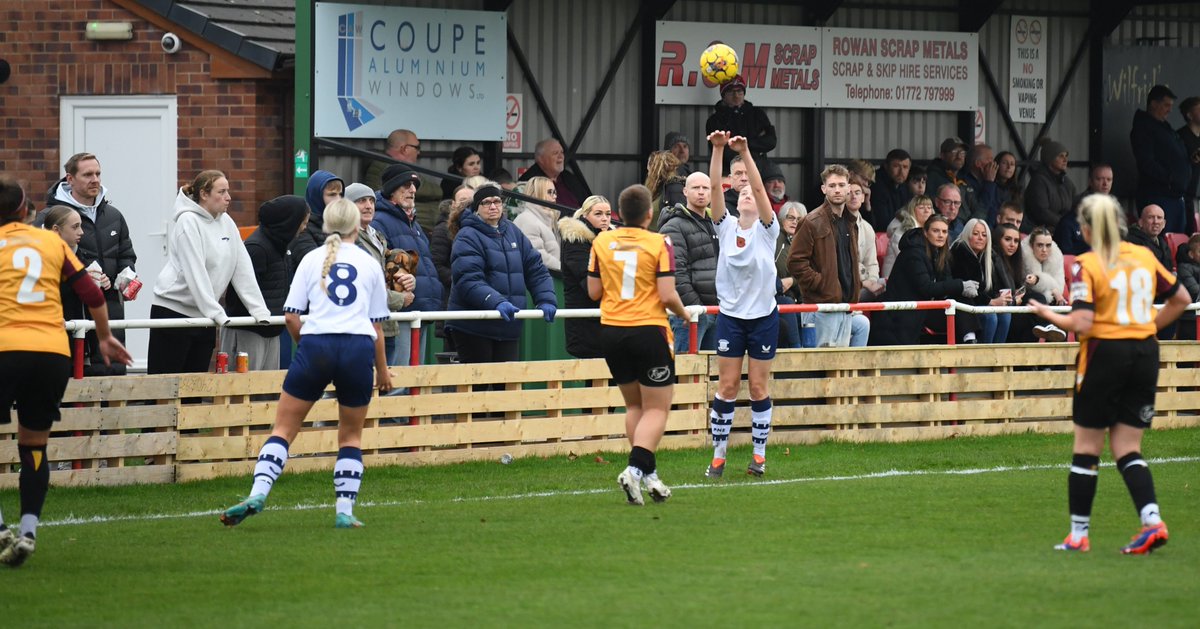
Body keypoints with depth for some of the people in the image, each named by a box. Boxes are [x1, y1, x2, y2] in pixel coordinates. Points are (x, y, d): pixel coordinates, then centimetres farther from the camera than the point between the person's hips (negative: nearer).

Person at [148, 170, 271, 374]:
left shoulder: (226, 223, 10)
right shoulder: (188, 222, -11)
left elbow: (243, 269, 9)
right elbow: (195, 273, -19)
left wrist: (259, 310, 1)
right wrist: (216, 313, -24)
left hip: (204, 316, 7)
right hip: (173, 309, -7)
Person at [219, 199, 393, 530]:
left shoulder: (312, 259, 11)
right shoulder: (370, 264, 14)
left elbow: (291, 316, 5)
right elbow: (376, 324, 15)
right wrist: (382, 369, 26)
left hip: (316, 344, -1)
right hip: (359, 346, 1)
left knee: (284, 428, 5)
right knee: (351, 435, 15)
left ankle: (258, 493, -14)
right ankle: (345, 511, 7)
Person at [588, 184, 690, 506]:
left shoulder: (601, 241, 1)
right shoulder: (659, 243, -10)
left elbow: (593, 291, 5)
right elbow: (668, 296, -14)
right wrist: (684, 313, 7)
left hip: (611, 331, 4)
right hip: (648, 331, -4)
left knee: (634, 405, 19)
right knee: (656, 409, 2)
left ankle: (649, 473, 18)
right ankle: (635, 468, -18)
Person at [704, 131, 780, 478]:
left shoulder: (766, 230, -3)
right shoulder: (727, 228, 2)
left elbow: (760, 188, -17)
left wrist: (745, 153, -26)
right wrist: (718, 150, -20)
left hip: (763, 316, -1)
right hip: (730, 316, 1)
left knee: (758, 387, 4)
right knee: (727, 386, 1)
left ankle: (759, 454, 12)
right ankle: (718, 456, 5)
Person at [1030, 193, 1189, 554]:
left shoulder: (1087, 266, -11)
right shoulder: (1144, 257, 6)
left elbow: (1081, 324, -19)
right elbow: (1182, 299, 15)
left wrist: (1048, 315, -2)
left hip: (1105, 354, -5)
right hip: (1144, 353, 5)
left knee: (1087, 447, 7)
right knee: (1127, 447, 9)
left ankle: (1078, 534, 10)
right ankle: (1152, 521, -9)